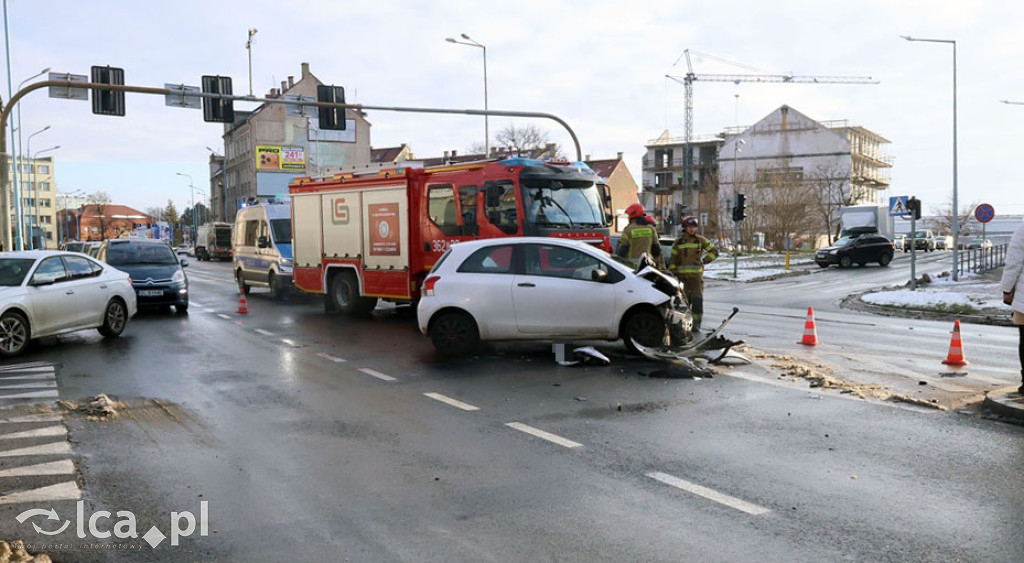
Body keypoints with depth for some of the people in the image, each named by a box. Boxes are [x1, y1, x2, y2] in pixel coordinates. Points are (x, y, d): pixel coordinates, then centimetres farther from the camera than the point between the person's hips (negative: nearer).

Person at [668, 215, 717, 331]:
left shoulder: (701, 240, 5)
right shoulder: (678, 242, 8)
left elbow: (713, 252, 12)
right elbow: (673, 259, 10)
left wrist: (704, 261, 1)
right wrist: (673, 273, 4)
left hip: (697, 275, -1)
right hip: (682, 276, 1)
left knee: (697, 299, -5)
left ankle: (696, 323, 0)